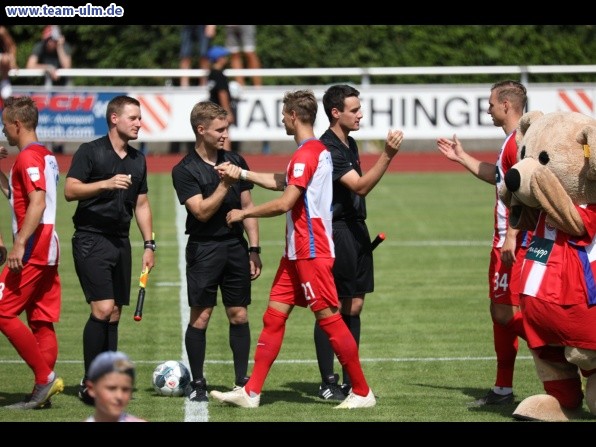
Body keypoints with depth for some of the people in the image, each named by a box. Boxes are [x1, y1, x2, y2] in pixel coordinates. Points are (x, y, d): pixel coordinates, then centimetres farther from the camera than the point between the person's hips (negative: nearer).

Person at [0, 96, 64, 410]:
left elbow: (37, 202, -23)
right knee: (42, 321, 7)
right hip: (48, 250, 10)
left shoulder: (28, 157, -12)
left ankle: (45, 377, -10)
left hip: (32, 251, -10)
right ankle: (42, 392, 4)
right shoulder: (46, 156, 18)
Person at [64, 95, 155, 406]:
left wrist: (149, 244, 15)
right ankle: (89, 383, -9)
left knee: (114, 315, 5)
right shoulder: (90, 152, -5)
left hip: (121, 242, 7)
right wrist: (106, 184, -22)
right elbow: (70, 190, -11)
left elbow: (141, 204, 21)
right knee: (102, 309, -16)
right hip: (91, 238, -7)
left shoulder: (137, 160, 15)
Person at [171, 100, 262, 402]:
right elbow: (202, 211, -14)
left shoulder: (235, 162, 9)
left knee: (239, 315, 5)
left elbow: (247, 206, 12)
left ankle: (242, 381, 11)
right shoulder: (184, 170, -5)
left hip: (235, 246, 4)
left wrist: (254, 249, 7)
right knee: (200, 317, -3)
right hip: (204, 249, -4)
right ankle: (198, 383, 6)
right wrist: (225, 184, -21)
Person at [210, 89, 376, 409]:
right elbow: (281, 182, 29)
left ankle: (362, 392, 1)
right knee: (274, 316, 7)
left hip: (311, 253, -10)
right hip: (296, 252, 10)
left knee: (329, 319, -6)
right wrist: (241, 174, 29)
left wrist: (244, 213, -9)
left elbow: (285, 202, -21)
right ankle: (251, 392, 8)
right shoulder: (317, 150, 16)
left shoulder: (307, 154, -16)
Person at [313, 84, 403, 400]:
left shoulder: (350, 144, 14)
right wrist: (388, 155, -31)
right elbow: (360, 186, -24)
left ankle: (351, 381, 15)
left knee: (354, 306, 10)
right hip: (335, 231, -9)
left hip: (355, 230, 9)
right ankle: (328, 383, 1)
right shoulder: (327, 149, -16)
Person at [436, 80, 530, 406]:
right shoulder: (514, 141, 17)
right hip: (506, 240, 11)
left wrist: (512, 237, -28)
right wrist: (462, 158, 38)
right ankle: (503, 389, 19)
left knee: (506, 311, -13)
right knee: (500, 311, 13)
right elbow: (500, 177, 33)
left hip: (515, 241, -11)